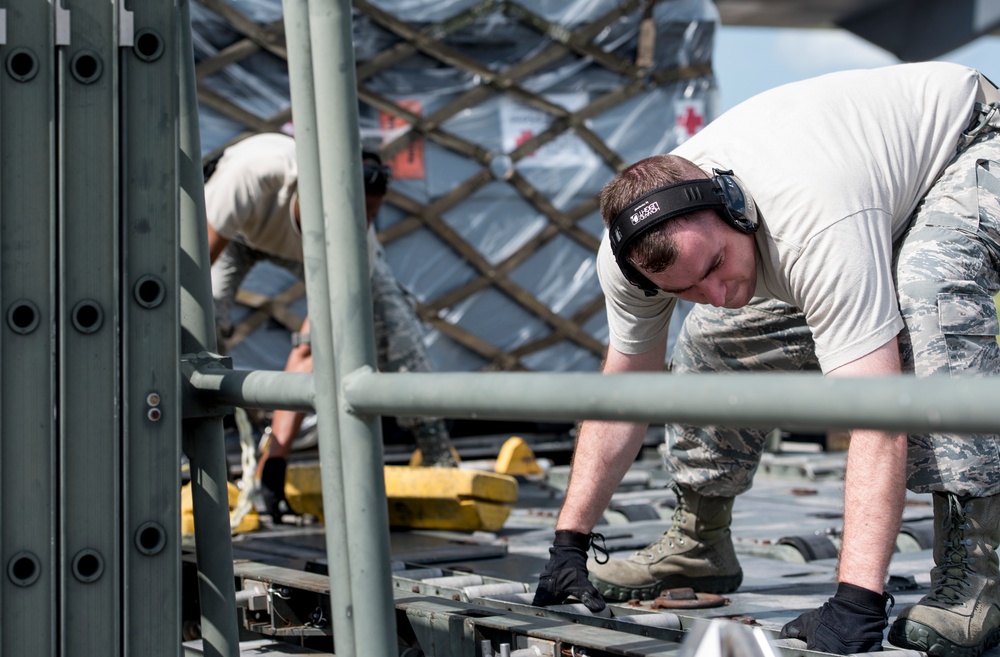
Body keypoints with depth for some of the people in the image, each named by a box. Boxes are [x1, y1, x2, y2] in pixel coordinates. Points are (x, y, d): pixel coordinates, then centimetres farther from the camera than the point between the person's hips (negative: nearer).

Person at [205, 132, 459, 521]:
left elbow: (308, 353, -37)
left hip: (311, 246, 1)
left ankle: (440, 462, 0)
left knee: (394, 323, -13)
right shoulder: (254, 173, -48)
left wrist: (275, 458, -42)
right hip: (235, 227, -1)